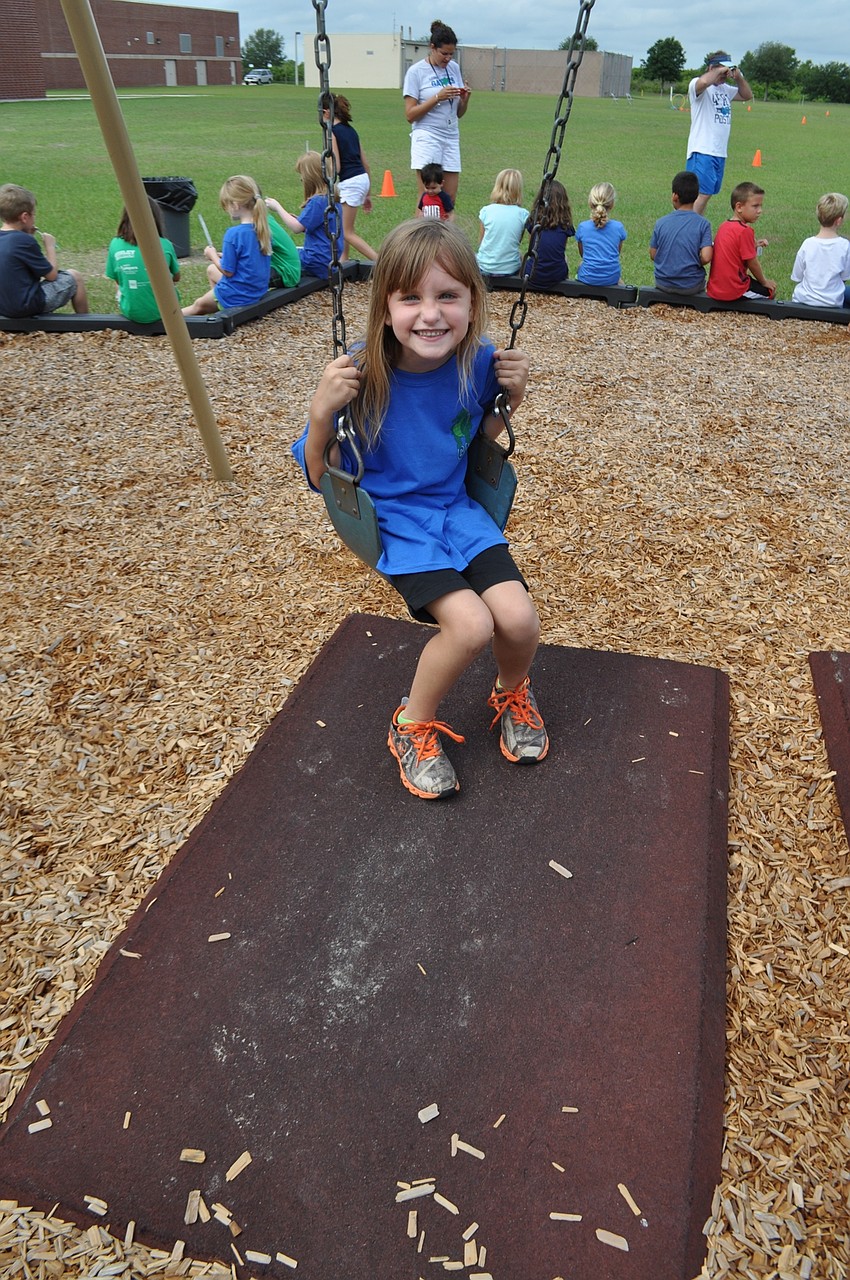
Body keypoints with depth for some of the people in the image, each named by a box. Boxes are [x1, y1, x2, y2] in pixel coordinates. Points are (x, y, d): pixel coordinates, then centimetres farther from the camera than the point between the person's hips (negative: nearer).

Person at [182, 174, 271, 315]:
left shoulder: (234, 234, -25)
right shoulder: (263, 229, -2)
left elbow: (228, 271, -19)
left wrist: (213, 255, -2)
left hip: (237, 296, -7)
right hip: (258, 291, 7)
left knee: (198, 305, 20)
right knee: (211, 270, 29)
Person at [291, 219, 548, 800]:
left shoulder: (478, 363, -8)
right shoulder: (364, 376, -19)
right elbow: (324, 477, -12)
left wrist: (512, 396, -7)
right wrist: (322, 413, -30)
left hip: (459, 509, 4)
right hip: (395, 519, -4)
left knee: (519, 619, -16)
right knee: (470, 624, -24)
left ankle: (512, 692, 22)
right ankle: (414, 724, 6)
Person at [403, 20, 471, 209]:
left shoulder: (454, 68, 13)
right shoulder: (416, 71, -2)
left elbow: (459, 113, 18)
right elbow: (410, 115, -8)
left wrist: (465, 98, -3)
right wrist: (438, 97, -15)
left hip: (451, 138, 5)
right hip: (427, 138, -5)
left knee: (450, 199, 1)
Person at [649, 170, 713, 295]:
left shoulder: (661, 223, -5)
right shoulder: (703, 224, -9)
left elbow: (653, 255, 1)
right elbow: (706, 258, -16)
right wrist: (695, 264, 5)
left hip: (662, 283, 1)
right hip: (692, 286, -1)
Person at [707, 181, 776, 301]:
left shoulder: (723, 226, 7)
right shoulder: (745, 231, -17)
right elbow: (752, 263, -10)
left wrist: (753, 246, 6)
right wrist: (764, 282, 6)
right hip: (732, 292, -7)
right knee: (770, 290, 16)